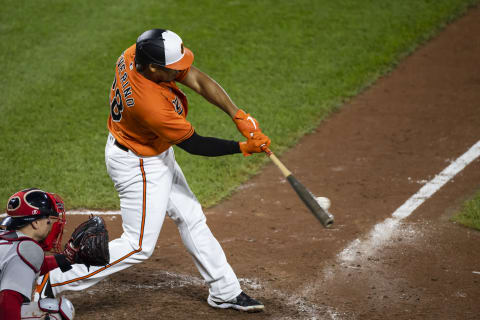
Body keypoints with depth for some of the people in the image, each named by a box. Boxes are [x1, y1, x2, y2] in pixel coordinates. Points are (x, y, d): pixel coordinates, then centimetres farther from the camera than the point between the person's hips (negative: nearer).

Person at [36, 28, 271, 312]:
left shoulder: (136, 54, -18)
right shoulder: (152, 105, -39)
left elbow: (200, 81, -15)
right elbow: (194, 145, -24)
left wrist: (240, 117, -21)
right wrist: (243, 148, -17)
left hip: (156, 154, 10)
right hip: (139, 166, -10)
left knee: (191, 218, 18)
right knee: (139, 246, -1)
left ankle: (225, 291, 31)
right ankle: (53, 283, 4)